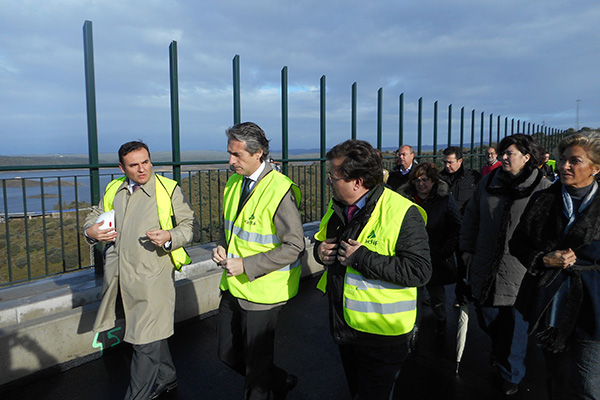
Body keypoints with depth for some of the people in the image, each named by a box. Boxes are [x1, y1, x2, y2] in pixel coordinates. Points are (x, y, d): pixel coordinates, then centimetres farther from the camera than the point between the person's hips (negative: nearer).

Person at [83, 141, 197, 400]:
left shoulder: (169, 189, -3)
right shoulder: (113, 190, 11)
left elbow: (189, 225, -2)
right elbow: (94, 216, 24)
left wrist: (169, 237, -21)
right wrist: (91, 231, 1)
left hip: (151, 276, -5)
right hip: (118, 276, 5)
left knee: (146, 339, -2)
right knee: (153, 330, 19)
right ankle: (166, 378, 39)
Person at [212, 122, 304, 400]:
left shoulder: (280, 190, -20)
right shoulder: (234, 182, 4)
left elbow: (294, 246, -21)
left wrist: (246, 265, -22)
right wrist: (222, 247, -3)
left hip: (260, 293, -8)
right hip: (233, 286, 8)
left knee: (256, 364, 10)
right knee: (228, 355, 21)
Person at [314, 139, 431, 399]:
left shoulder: (402, 213, -22)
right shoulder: (338, 207, 2)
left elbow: (420, 271, -27)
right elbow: (323, 243, 17)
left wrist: (362, 259, -30)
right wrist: (320, 251, -8)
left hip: (380, 336, -7)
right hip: (344, 326, 7)